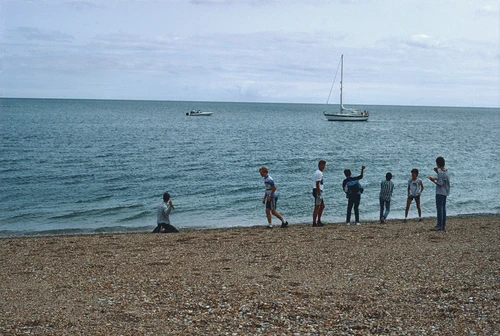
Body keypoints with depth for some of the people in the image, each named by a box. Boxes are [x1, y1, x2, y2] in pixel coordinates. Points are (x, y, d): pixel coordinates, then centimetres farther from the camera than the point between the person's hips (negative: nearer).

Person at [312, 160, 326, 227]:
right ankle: (314, 223, -5)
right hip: (318, 191, -11)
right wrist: (319, 194, -23)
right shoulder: (319, 173, -15)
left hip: (319, 191, 11)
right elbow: (317, 184, -20)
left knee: (322, 206, 17)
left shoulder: (319, 172, 18)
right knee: (317, 207, -7)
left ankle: (319, 221, 22)